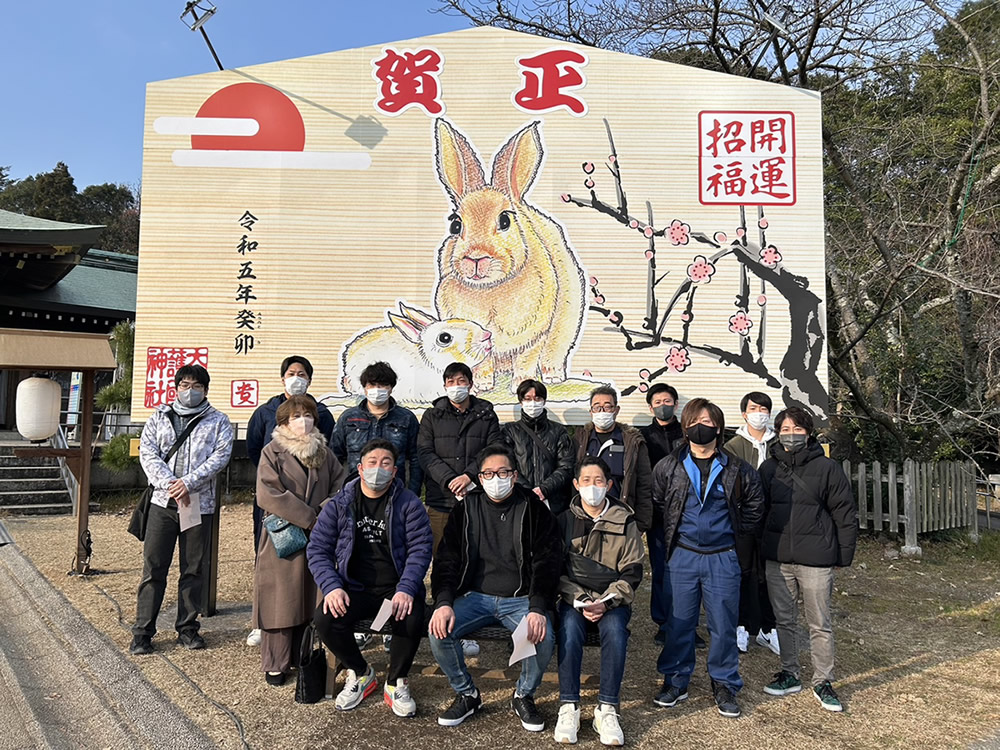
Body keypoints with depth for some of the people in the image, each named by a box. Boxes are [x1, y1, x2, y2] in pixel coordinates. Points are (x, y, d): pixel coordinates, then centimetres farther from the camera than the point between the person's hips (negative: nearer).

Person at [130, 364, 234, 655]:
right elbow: (147, 453, 1)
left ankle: (187, 628, 20)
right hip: (162, 501, 1)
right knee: (153, 568, 2)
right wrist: (170, 484, -13)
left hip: (200, 504, 0)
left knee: (193, 570, 8)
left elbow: (220, 456, -5)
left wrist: (188, 482, -16)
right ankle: (142, 632, 12)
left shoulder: (218, 421, 7)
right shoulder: (159, 417, 11)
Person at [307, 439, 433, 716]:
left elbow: (420, 548, -4)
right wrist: (332, 587, -13)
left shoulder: (408, 504, 2)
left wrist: (406, 589, -19)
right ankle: (360, 673, 6)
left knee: (412, 620, -31)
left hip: (396, 589, -1)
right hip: (354, 589, 2)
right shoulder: (339, 505, 6)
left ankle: (396, 683, 1)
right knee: (324, 620, -26)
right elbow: (318, 549, 4)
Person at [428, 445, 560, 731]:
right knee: (439, 632, -22)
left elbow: (547, 562, -5)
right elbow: (446, 559, 2)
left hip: (521, 598, -1)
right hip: (475, 596, 2)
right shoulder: (466, 508, 6)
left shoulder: (533, 509, 0)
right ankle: (467, 695, 5)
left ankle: (524, 696, 4)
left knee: (543, 638, -28)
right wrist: (443, 603, -15)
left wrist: (538, 608, -20)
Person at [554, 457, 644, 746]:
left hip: (612, 600, 0)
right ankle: (568, 707, -22)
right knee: (569, 627, -30)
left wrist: (605, 603, -13)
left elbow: (631, 573, 2)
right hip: (574, 598, 0)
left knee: (615, 629, -31)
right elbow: (557, 570, 3)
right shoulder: (565, 520, 5)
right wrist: (580, 600, -13)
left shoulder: (625, 522, 4)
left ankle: (607, 709, -23)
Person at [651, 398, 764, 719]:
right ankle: (676, 681, 26)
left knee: (723, 624, 8)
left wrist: (734, 532, 5)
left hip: (722, 558, 0)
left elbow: (754, 507, 12)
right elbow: (655, 505, 11)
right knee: (679, 622, 9)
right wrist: (671, 535, 7)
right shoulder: (668, 467, 0)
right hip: (682, 557, 1)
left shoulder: (738, 470, 0)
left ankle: (724, 686, 25)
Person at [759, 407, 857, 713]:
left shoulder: (827, 468, -4)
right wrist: (757, 550, 8)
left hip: (815, 560, -3)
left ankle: (823, 682, 21)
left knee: (820, 624, 6)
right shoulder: (769, 468, 6)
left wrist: (844, 555, -3)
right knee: (784, 620, 14)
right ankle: (790, 675, 28)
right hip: (778, 558, 4)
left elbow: (846, 514, -2)